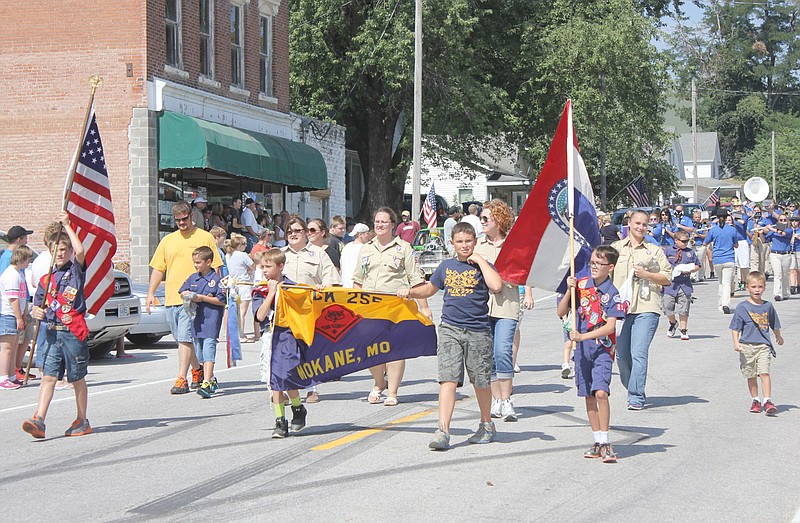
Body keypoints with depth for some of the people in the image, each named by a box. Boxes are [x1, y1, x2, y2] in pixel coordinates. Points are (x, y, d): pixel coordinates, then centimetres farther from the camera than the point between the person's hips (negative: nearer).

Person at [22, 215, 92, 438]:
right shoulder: (46, 279, 13)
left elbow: (80, 251, -18)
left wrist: (67, 226, -12)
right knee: (48, 376, -5)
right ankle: (39, 421, -14)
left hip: (73, 332, -3)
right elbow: (37, 305, 16)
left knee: (77, 378, 7)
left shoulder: (76, 270, 1)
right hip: (51, 333, 3)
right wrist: (36, 312, -8)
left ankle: (82, 421, 19)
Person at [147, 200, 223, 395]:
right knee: (183, 339, 12)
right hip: (171, 298, 5)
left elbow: (215, 268, 2)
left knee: (185, 338, -12)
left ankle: (181, 379, -13)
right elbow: (158, 269, 16)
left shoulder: (205, 238, 3)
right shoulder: (167, 240, 15)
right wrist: (151, 294, 7)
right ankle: (197, 370, 30)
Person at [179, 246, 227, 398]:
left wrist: (201, 298, -14)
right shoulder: (193, 278, 12)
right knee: (199, 353, 13)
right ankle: (212, 379, 27)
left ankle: (206, 384, -23)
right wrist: (188, 295, -2)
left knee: (208, 350, -15)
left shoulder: (216, 279, -7)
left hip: (211, 319, -7)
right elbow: (182, 292, 21)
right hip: (196, 319, 7)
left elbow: (221, 301, -11)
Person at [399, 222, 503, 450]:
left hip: (477, 331, -2)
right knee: (448, 379, -10)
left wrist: (479, 259, -12)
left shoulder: (482, 266, 1)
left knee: (481, 381, 9)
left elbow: (496, 286, -20)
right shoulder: (446, 266, 12)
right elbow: (430, 289, 29)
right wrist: (410, 292, 12)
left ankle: (487, 425, 30)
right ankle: (443, 431, -15)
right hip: (450, 329, 2)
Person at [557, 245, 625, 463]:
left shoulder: (612, 294, -7)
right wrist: (569, 291, -7)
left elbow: (610, 327, -15)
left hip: (602, 348, -5)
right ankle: (598, 442, 19)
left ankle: (605, 443, -12)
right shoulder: (581, 285, 5)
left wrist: (583, 336, -21)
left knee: (601, 392, -18)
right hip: (582, 348, 5)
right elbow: (561, 312, 7)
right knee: (588, 396, 9)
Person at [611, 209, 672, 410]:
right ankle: (632, 390, 22)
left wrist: (647, 275, -7)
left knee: (639, 353, -13)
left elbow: (667, 277, 9)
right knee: (621, 354, 2)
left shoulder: (654, 251, 11)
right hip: (620, 308, 3)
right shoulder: (616, 248, 14)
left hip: (646, 308, -2)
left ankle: (636, 398, -12)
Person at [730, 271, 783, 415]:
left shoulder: (768, 306, 6)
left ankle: (767, 401, -14)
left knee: (764, 373, -12)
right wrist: (736, 343, -13)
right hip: (747, 345, 0)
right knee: (751, 376, 8)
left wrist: (778, 337, 35)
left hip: (764, 345, 0)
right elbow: (736, 327, -1)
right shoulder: (742, 307, -2)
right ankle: (755, 400, 21)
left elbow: (774, 325, 22)